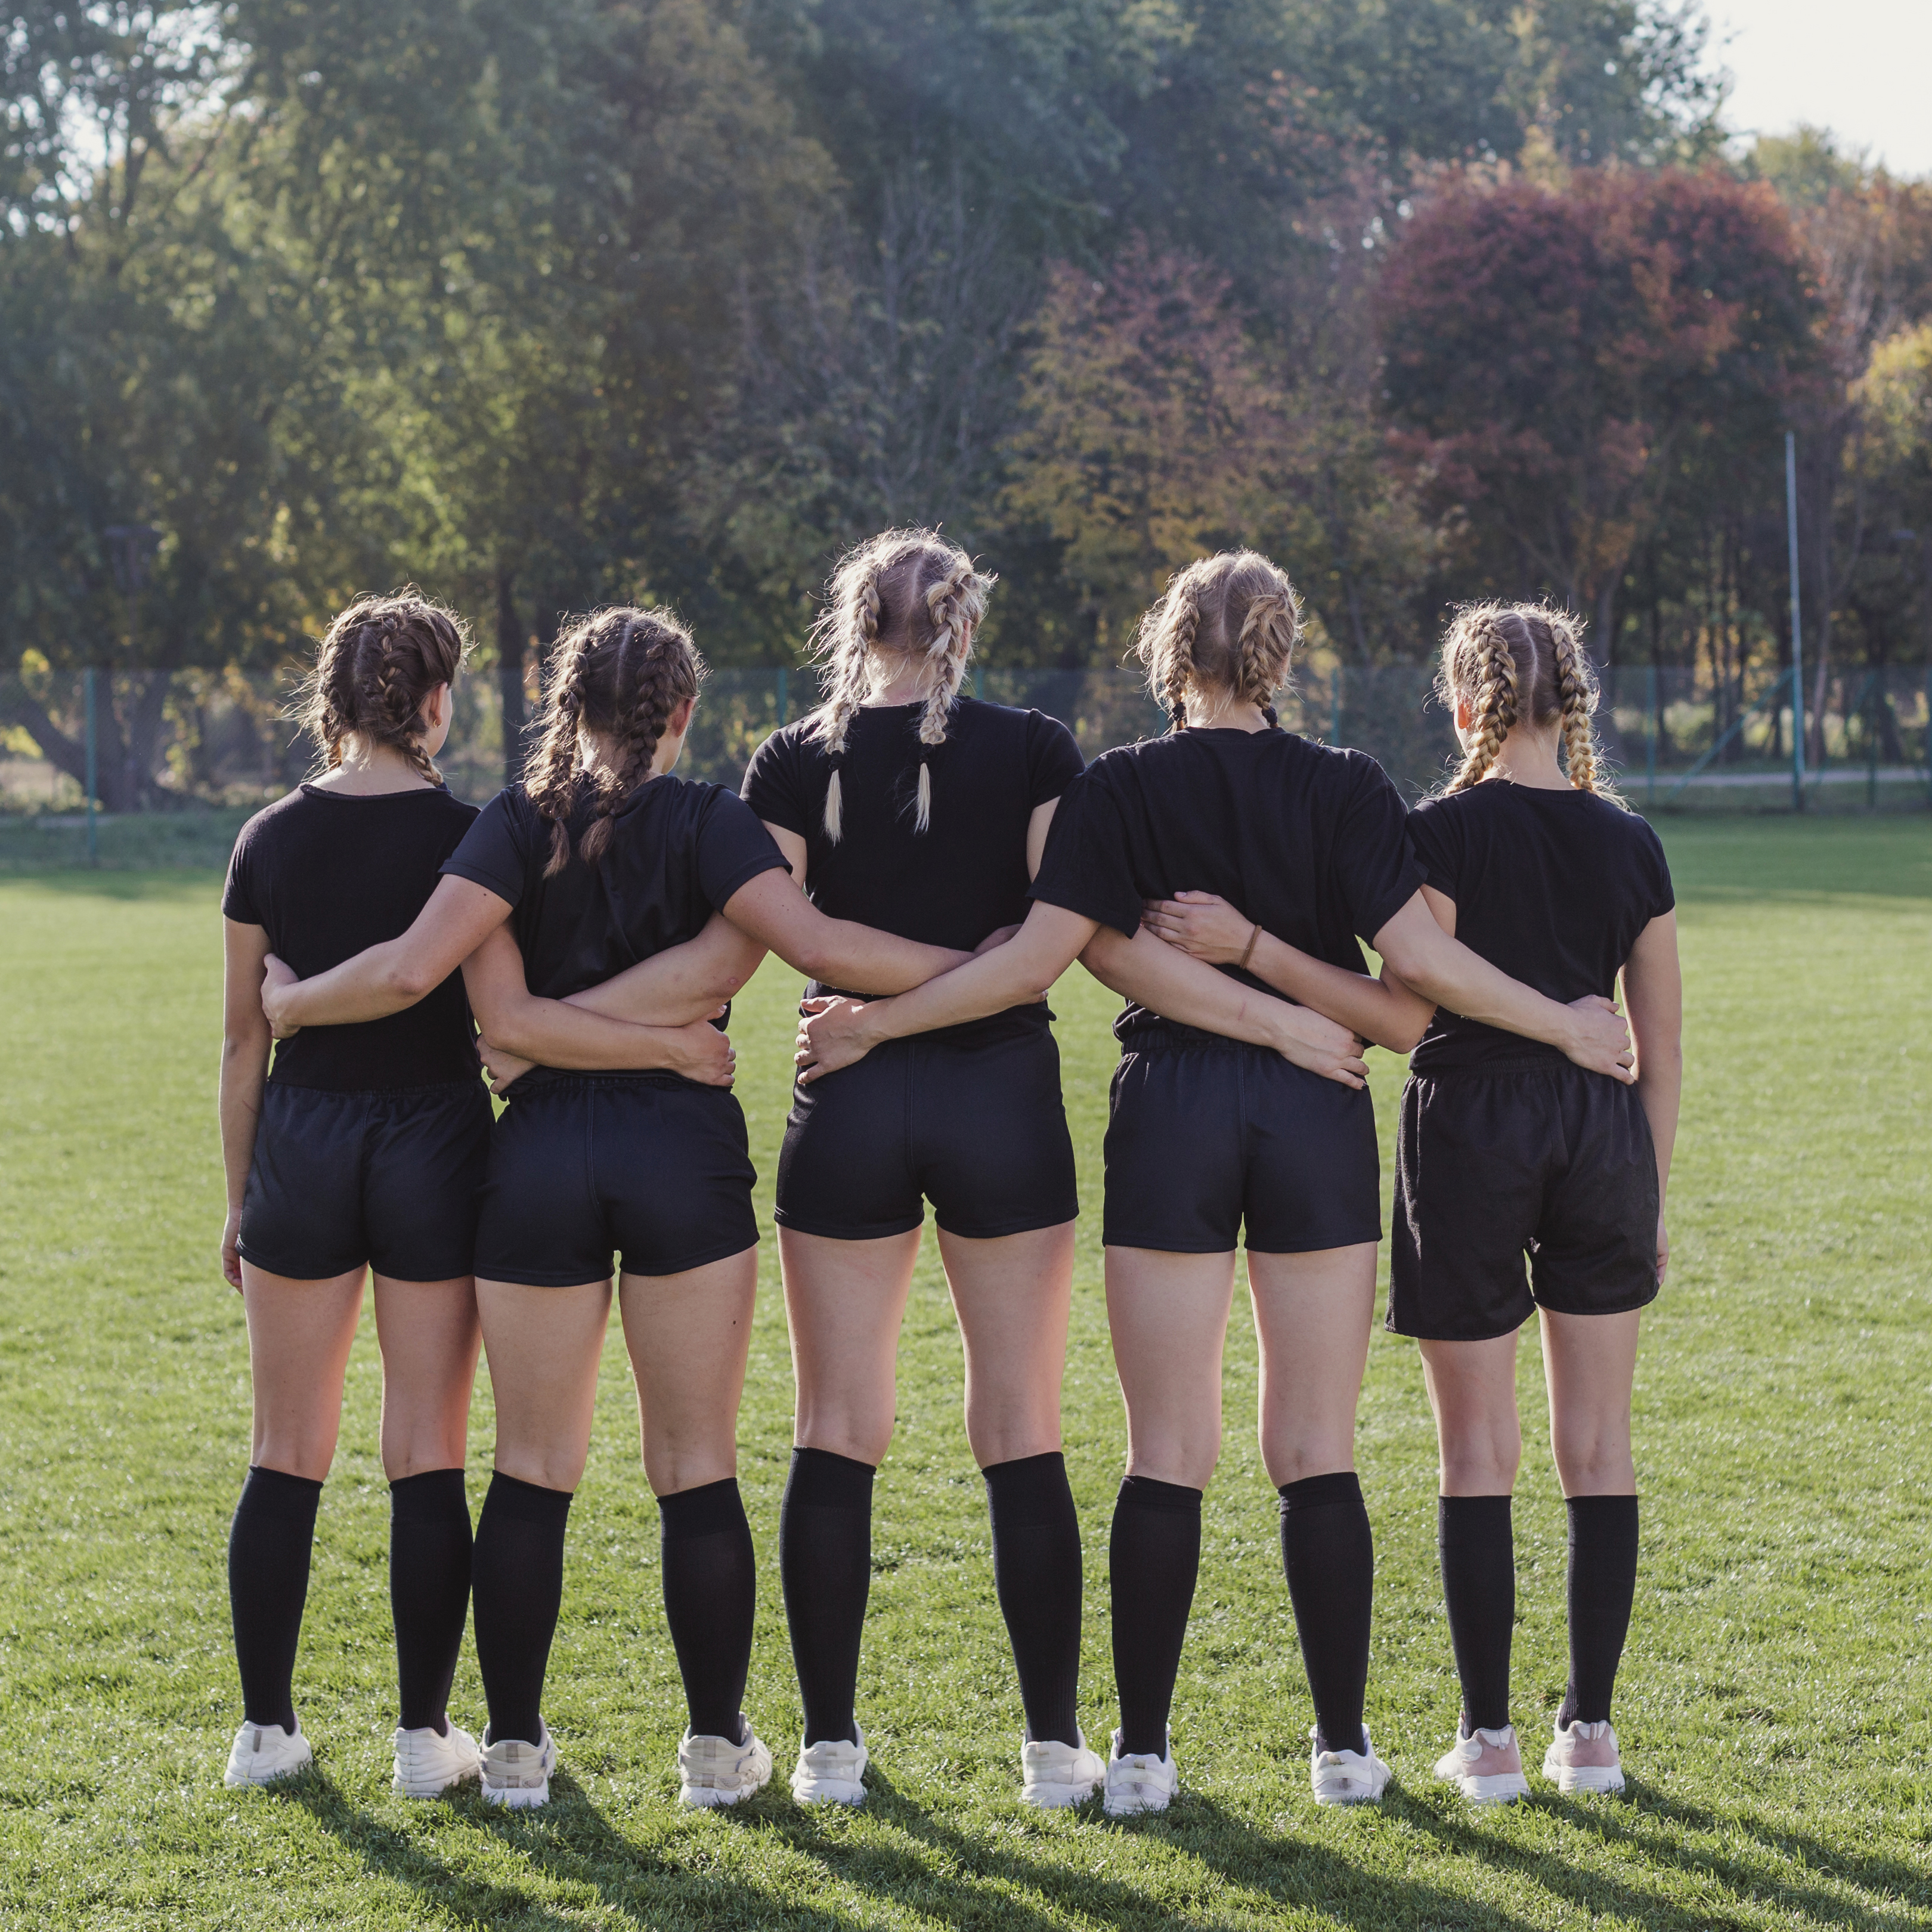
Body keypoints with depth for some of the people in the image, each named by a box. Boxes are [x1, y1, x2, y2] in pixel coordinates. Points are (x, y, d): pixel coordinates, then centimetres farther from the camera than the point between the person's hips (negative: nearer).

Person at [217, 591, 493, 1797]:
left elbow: (245, 1035, 4)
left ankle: (267, 1730, 12)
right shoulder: (469, 838, -7)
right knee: (428, 1454, 4)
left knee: (288, 1455, 10)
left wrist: (242, 1196, 12)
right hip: (435, 1134, -2)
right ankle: (426, 1733, 7)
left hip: (301, 1137, 2)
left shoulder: (272, 840, 1)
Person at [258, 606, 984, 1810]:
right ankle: (718, 1746, 9)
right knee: (698, 1468, 6)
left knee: (533, 1466, 9)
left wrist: (289, 1002, 4)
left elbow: (443, 985, -12)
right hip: (683, 1149, -1)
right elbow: (818, 945, -16)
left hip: (541, 1155, 1)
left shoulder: (517, 826, 1)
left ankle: (516, 1747, 13)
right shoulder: (707, 821, -3)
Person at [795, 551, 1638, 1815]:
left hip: (1172, 1109, -1)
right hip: (1318, 1113, 1)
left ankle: (1143, 1754, 5)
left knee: (1167, 1455, 4)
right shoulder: (1347, 788, -1)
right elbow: (1421, 956, -7)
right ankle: (1344, 1747, 9)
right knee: (1317, 1450, 7)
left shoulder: (1119, 790, -3)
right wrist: (1565, 1025, 5)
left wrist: (872, 1023, -2)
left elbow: (1038, 956, -9)